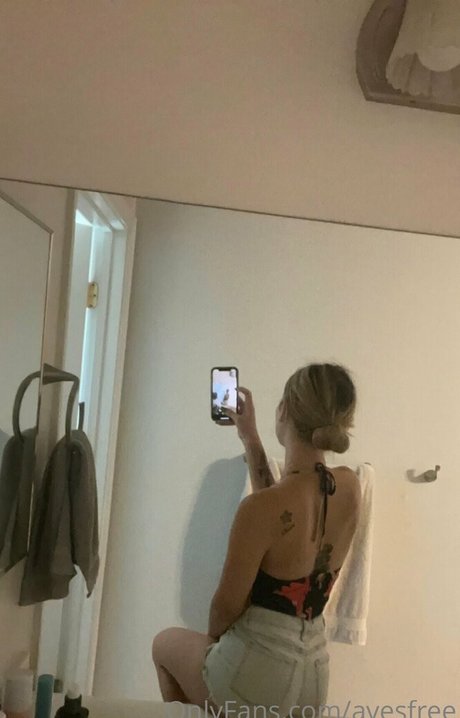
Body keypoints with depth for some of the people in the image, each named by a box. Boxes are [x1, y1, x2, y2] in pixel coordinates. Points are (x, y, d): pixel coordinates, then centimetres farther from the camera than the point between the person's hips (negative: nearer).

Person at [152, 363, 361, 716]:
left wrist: (212, 637, 7)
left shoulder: (260, 507, -27)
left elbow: (227, 607, -15)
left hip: (255, 678, -5)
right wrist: (250, 438, 12)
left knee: (166, 642, 26)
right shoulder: (350, 487, -7)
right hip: (312, 679, 6)